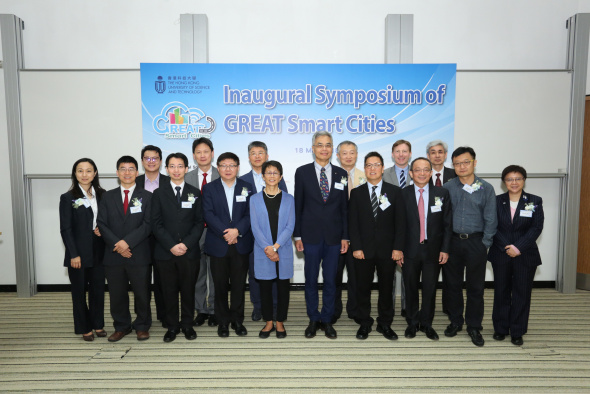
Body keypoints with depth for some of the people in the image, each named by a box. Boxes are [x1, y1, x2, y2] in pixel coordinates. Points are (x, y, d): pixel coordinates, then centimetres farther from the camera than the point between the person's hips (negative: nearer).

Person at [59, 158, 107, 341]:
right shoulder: (68, 198, -4)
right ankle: (84, 328, 22)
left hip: (98, 251, 3)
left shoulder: (102, 195, 6)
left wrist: (103, 229, -9)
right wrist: (74, 254, -12)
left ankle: (98, 324, 25)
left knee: (98, 289, 10)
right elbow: (65, 229, -6)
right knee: (79, 291, 8)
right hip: (79, 252, -3)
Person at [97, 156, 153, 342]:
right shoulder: (108, 196, 10)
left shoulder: (146, 196, 3)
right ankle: (121, 327, 28)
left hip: (139, 254, -2)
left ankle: (142, 326, 23)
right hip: (113, 255, 2)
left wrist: (127, 242, -16)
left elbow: (148, 224, -7)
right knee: (117, 294, 11)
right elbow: (102, 224, 3)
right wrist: (117, 244, -11)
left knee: (142, 293, 6)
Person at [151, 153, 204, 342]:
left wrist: (186, 244, -10)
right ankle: (172, 326, 21)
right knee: (169, 291, 7)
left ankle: (187, 324, 23)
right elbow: (156, 224, 0)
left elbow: (199, 222, 3)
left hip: (190, 251, 0)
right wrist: (171, 245, -11)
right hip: (166, 252, 0)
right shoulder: (159, 193, 6)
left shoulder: (195, 193, 7)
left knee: (188, 290, 8)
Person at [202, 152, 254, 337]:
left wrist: (237, 230, -16)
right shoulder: (209, 188, 5)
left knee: (239, 284, 7)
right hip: (218, 245, 0)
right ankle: (223, 321, 22)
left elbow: (250, 214, 0)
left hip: (241, 244, 1)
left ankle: (237, 320, 22)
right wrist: (224, 232, -16)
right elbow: (208, 214, -6)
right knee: (220, 285, 7)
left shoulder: (246, 188, 7)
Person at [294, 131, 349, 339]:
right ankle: (313, 320, 25)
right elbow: (298, 205, 1)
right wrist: (297, 235, -3)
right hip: (311, 235, -1)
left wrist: (345, 236, 2)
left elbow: (344, 207, 6)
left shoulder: (341, 174, 6)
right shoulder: (302, 172, 1)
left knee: (330, 281, 9)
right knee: (311, 280, 9)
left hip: (334, 236, 1)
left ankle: (327, 320, 25)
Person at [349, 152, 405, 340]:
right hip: (363, 250, 0)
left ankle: (385, 323, 26)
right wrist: (356, 247, -7)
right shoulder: (356, 193, 5)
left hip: (387, 250, 0)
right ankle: (365, 323, 23)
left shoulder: (394, 192, 4)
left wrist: (398, 247, -6)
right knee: (363, 288, 7)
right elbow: (353, 223, 1)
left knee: (386, 288, 10)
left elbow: (400, 222, 1)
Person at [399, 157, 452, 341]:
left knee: (430, 289, 11)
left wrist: (445, 249, -3)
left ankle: (426, 324, 30)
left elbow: (448, 224, 3)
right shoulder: (403, 194, -2)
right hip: (410, 251, -1)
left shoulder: (442, 193, 1)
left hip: (433, 250, 1)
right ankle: (412, 323, 29)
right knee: (411, 289, 11)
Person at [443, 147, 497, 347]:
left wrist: (484, 245, -4)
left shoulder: (486, 189, 0)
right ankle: (455, 322, 26)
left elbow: (490, 220, 1)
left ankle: (474, 326, 21)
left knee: (475, 287, 6)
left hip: (476, 242, -1)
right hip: (453, 241, 1)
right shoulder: (447, 187, 2)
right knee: (453, 284, 10)